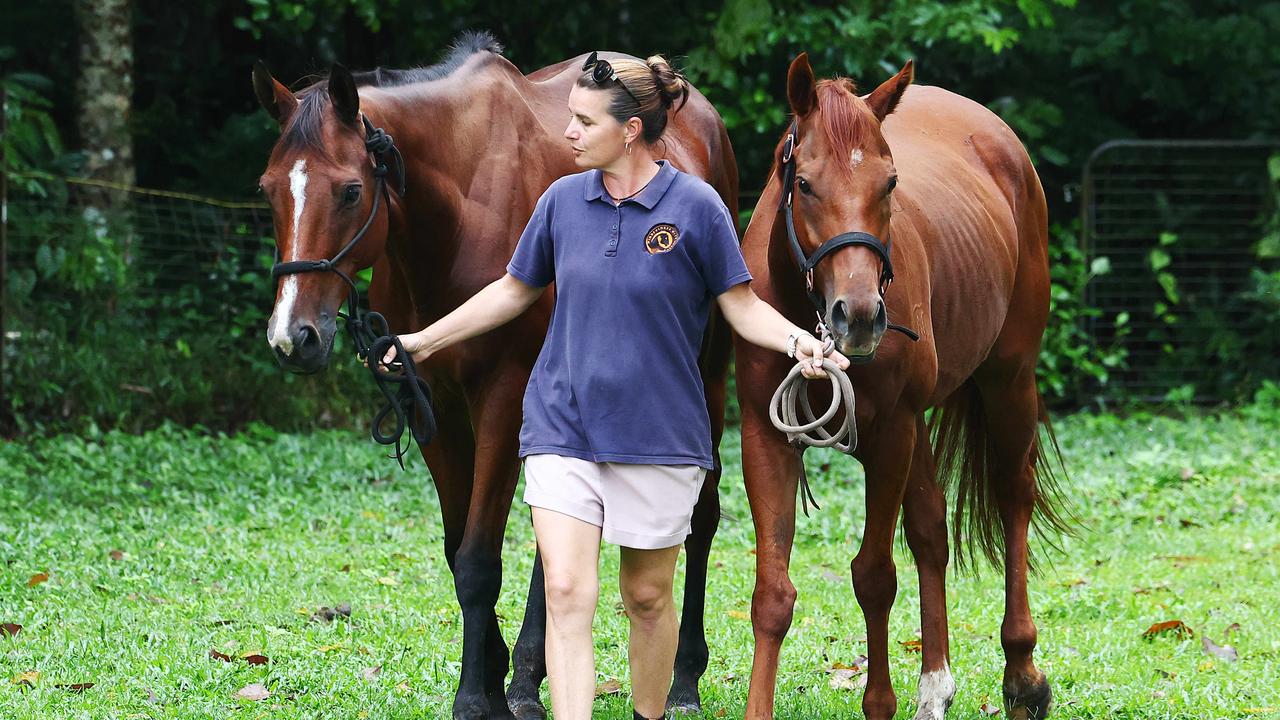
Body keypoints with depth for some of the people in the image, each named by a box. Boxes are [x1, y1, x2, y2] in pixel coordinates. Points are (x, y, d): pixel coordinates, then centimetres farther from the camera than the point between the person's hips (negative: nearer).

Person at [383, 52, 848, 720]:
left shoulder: (695, 206, -7)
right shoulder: (563, 200, 3)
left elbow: (743, 307, -3)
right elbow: (514, 290, 16)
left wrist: (796, 341, -22)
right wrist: (424, 340, 19)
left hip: (658, 433, -2)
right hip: (563, 425, 2)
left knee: (648, 597, 11)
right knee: (567, 592, -11)